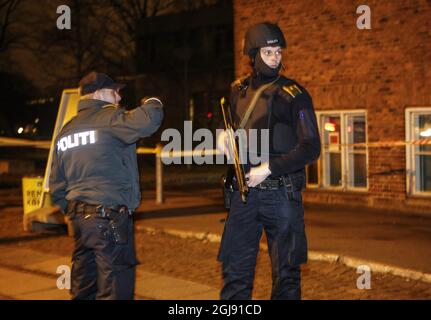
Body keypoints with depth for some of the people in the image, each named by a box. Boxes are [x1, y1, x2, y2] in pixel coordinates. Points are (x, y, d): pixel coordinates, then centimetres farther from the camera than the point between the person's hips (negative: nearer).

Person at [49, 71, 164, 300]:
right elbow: (147, 122, -27)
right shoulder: (109, 118, -9)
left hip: (80, 219, 8)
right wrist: (153, 103, -5)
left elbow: (56, 185, 18)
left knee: (83, 289, 14)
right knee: (115, 289, -3)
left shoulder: (65, 131, 16)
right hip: (110, 219, -8)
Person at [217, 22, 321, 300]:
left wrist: (269, 168, -16)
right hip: (244, 192, 4)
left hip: (281, 194, -4)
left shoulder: (294, 94, -6)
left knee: (286, 274, 6)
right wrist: (225, 135, 4)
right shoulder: (238, 90, 9)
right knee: (235, 271, 7)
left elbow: (311, 148, -11)